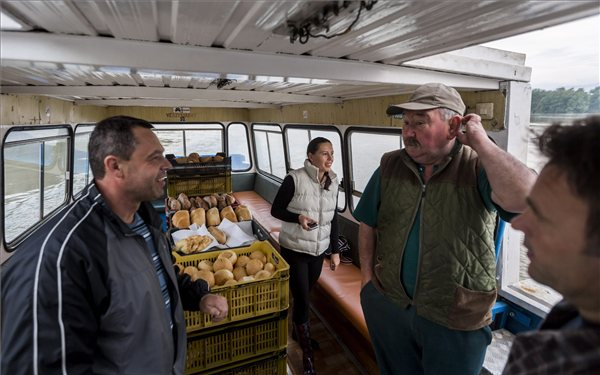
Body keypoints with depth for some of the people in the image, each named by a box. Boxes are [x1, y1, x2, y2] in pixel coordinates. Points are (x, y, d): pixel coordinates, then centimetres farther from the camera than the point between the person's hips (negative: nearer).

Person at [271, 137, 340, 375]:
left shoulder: (332, 182, -1)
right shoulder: (295, 179, -18)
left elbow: (333, 219, 6)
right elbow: (276, 210, -10)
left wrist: (335, 251, 7)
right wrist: (298, 217, -29)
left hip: (318, 250, 5)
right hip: (294, 250, -5)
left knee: (305, 296, 20)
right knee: (301, 299, 2)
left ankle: (299, 330, 47)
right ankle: (307, 353, 22)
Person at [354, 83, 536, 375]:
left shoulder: (479, 167, -13)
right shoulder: (389, 167, -2)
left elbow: (525, 198, -34)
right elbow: (368, 225, 5)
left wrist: (480, 141, -27)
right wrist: (367, 277, 1)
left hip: (456, 320, -3)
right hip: (387, 305, 4)